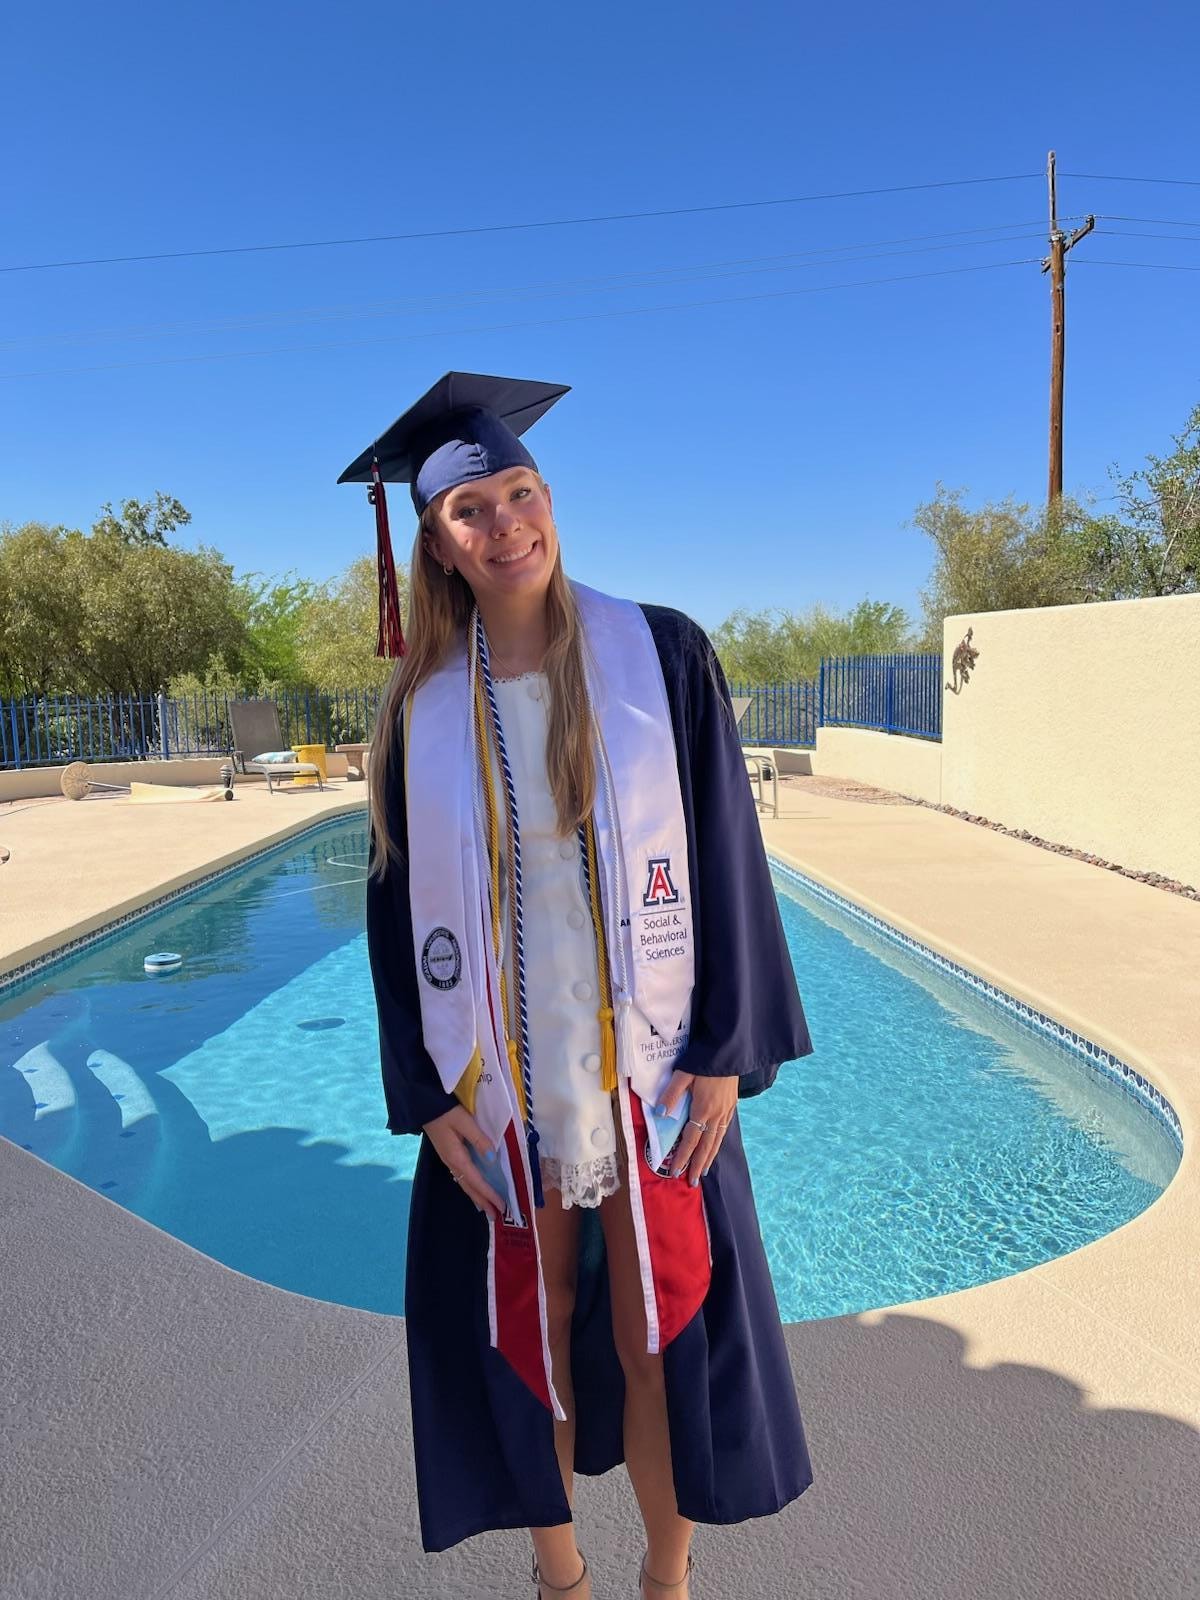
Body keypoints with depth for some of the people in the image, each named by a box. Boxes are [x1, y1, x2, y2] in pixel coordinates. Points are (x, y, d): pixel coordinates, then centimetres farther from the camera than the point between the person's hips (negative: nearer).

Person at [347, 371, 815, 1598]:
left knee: (664, 1332, 10)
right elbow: (397, 903, 2)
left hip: (646, 1067, -1)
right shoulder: (423, 709, -1)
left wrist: (726, 1050, -8)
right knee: (529, 1327, 16)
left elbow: (725, 853, -5)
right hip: (500, 1080, 2)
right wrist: (427, 1093, -1)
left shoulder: (662, 657, -5)